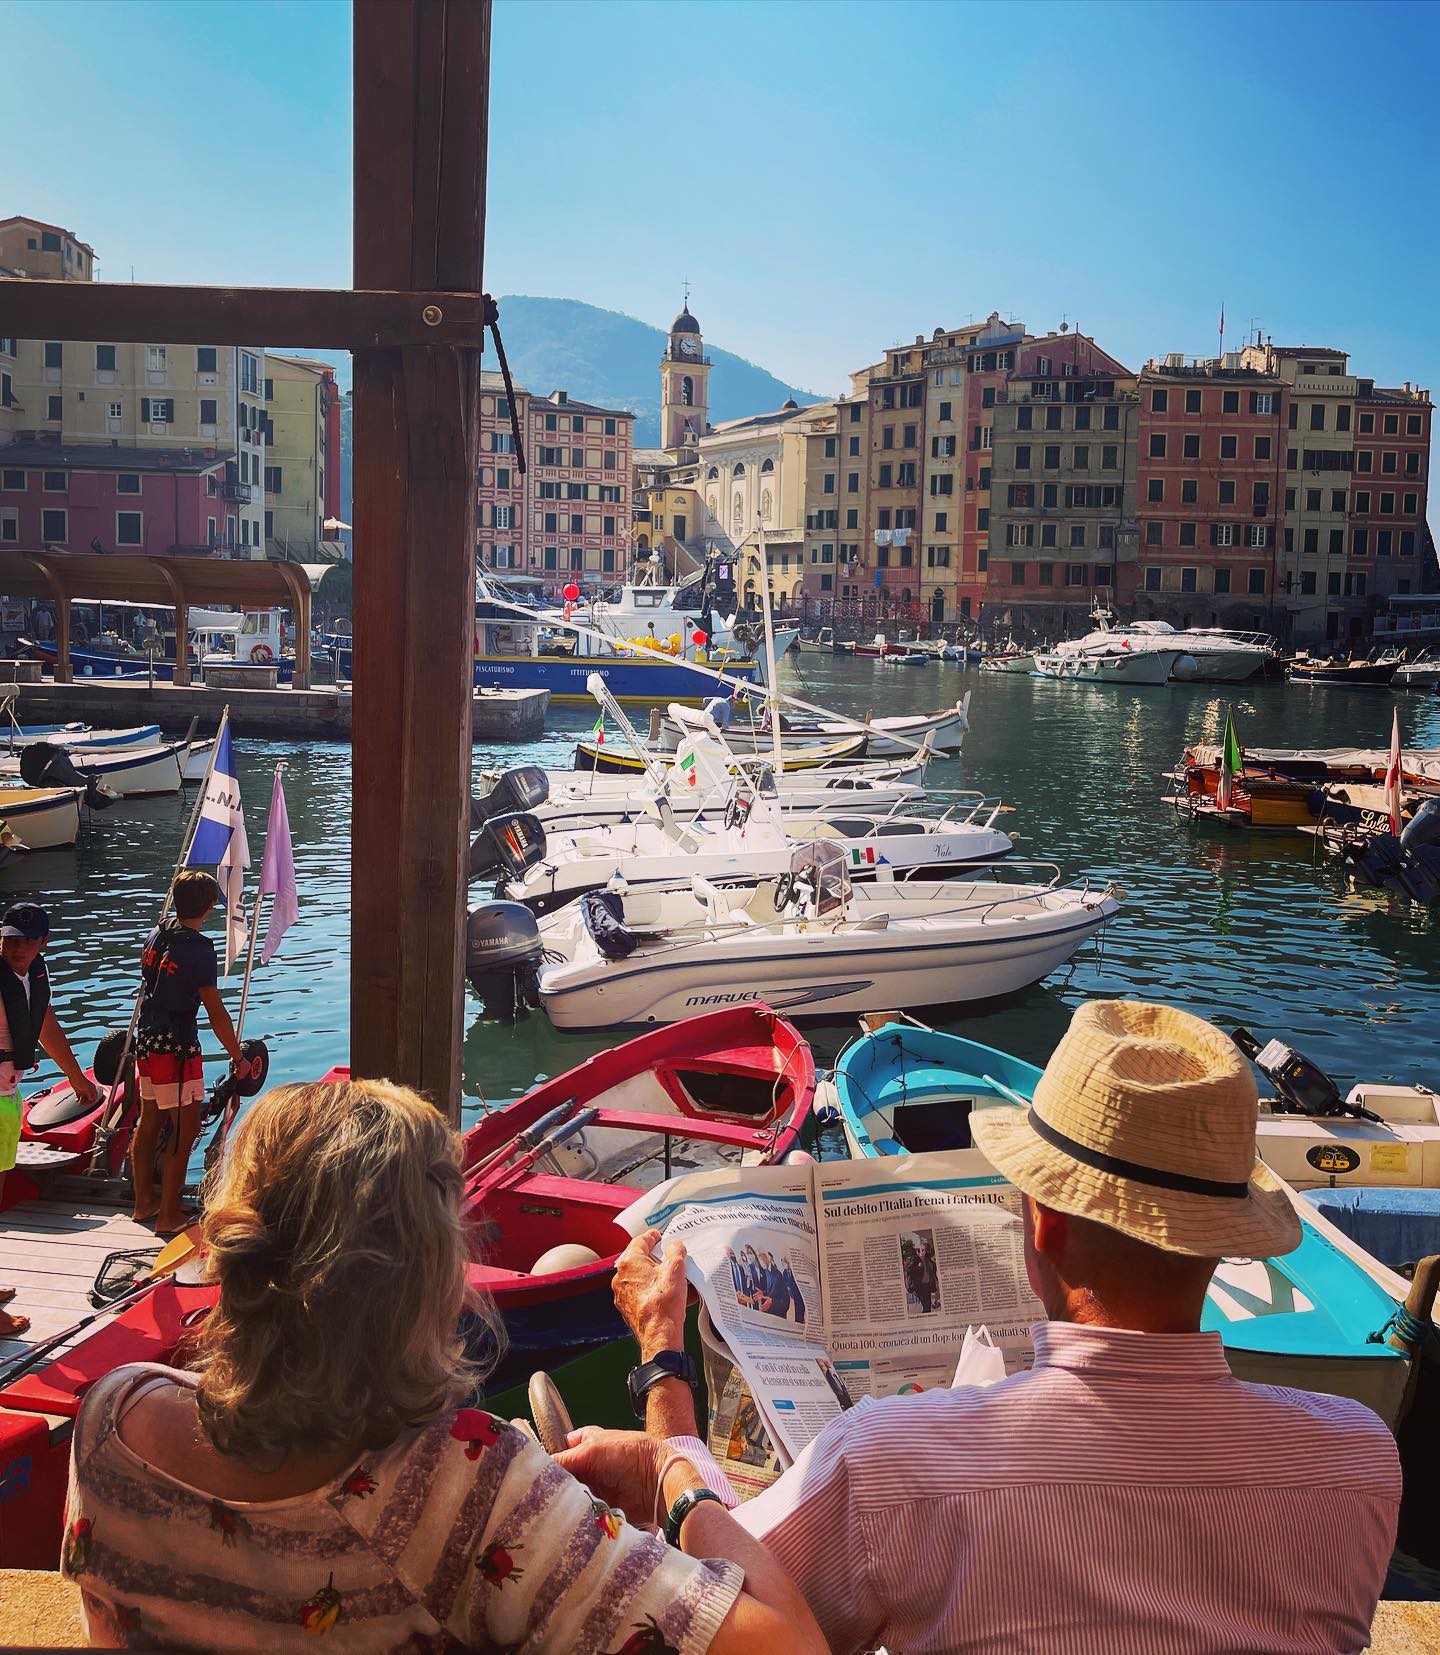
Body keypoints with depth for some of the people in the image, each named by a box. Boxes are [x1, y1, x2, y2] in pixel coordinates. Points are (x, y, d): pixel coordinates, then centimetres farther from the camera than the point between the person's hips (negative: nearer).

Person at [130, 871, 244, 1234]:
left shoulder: (156, 933, 5)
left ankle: (144, 1203, 30)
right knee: (185, 1130, 0)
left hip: (147, 1040, 8)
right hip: (177, 1047, -8)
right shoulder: (199, 948, -19)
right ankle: (168, 1216, 5)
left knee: (149, 1122, 18)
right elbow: (216, 1014, -19)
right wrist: (238, 1058, -11)